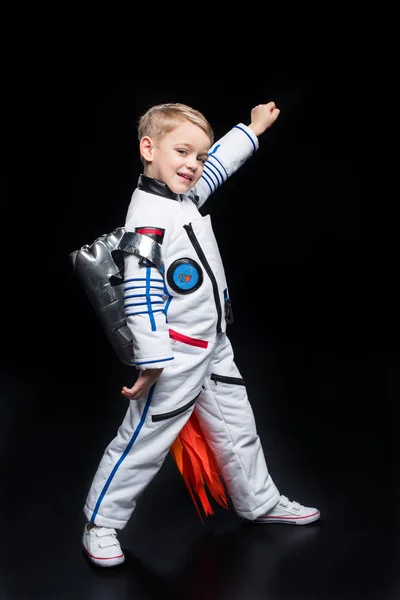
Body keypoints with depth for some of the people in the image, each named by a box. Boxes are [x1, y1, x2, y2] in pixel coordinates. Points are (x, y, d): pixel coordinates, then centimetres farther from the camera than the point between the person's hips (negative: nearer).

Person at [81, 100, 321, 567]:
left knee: (237, 429, 20)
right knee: (143, 440, 4)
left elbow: (218, 160, 24)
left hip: (214, 348, 9)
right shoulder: (148, 219, -23)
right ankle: (100, 524, 22)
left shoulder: (186, 194, 4)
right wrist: (152, 362, -26)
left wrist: (252, 128, 32)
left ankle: (259, 503, 39)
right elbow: (141, 294, -26)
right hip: (176, 356, -9)